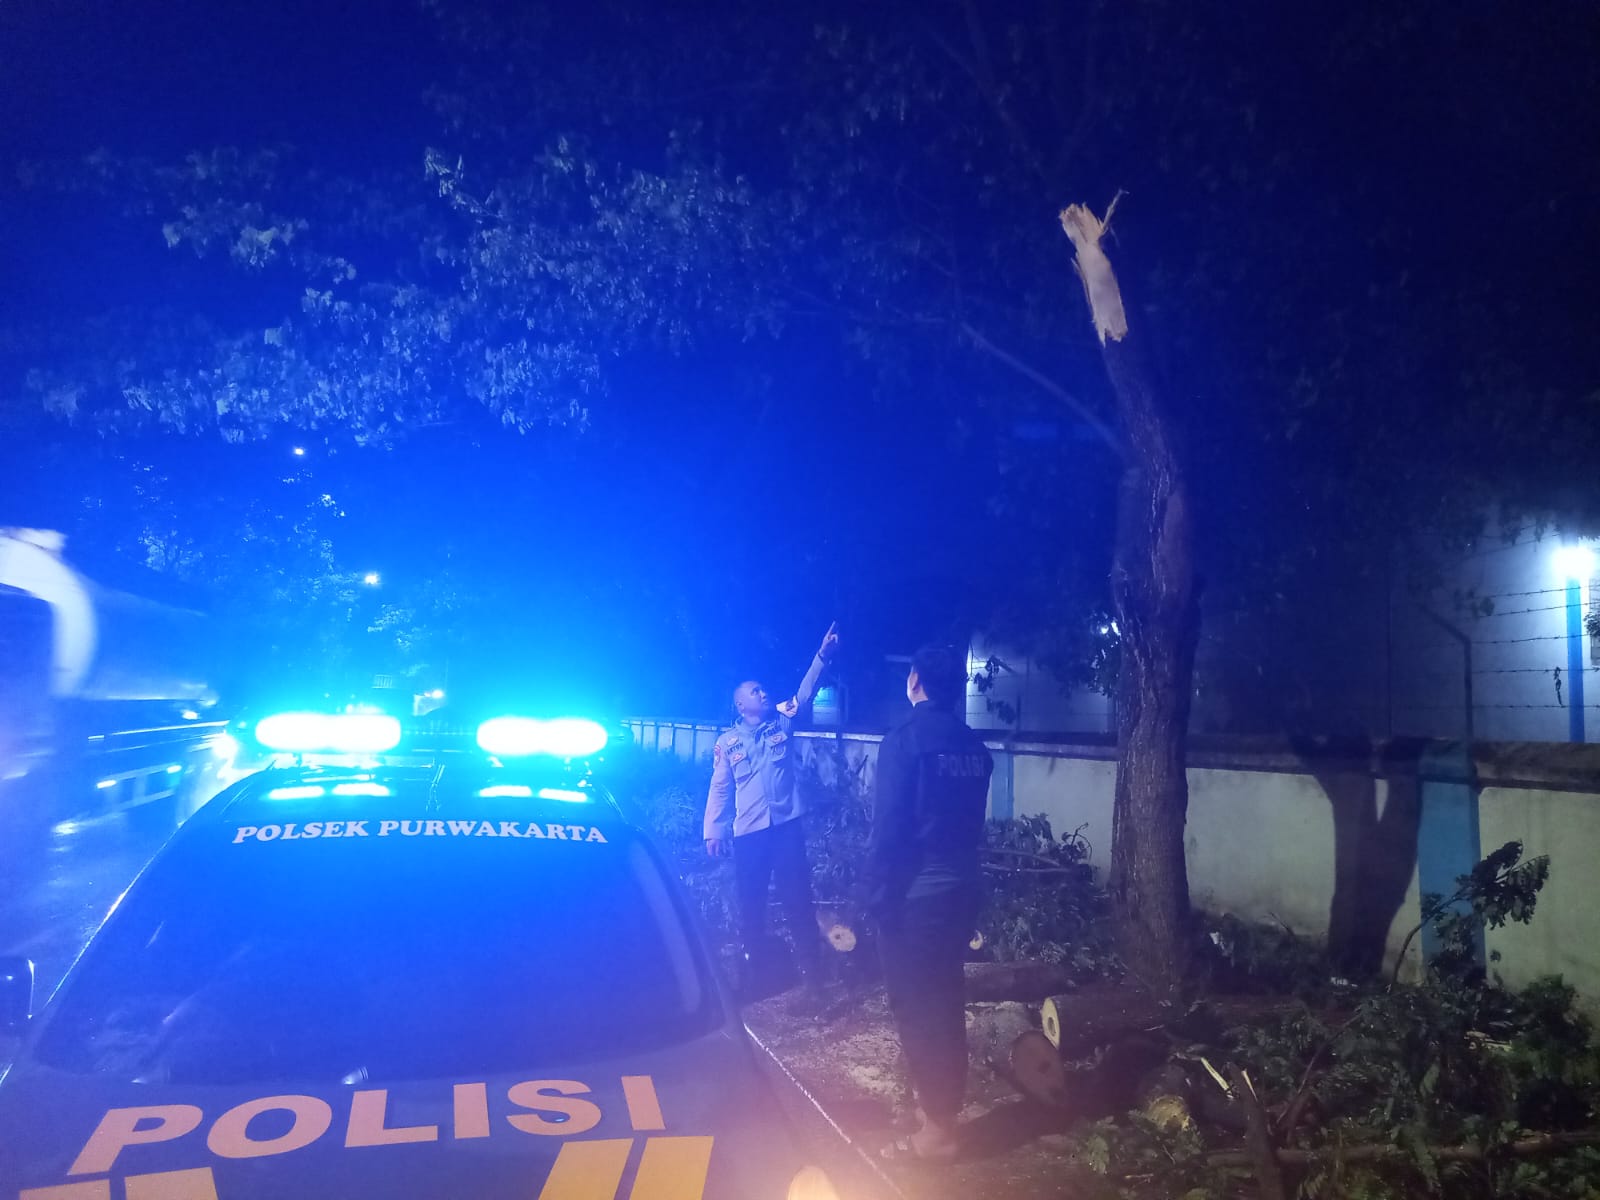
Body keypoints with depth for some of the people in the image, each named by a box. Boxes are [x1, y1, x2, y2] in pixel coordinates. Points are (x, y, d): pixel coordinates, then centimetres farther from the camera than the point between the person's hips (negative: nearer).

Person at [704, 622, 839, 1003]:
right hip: (747, 832, 1)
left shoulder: (781, 723, 8)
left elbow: (805, 692, -2)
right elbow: (720, 789, 5)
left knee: (798, 901, -2)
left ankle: (811, 977, 1)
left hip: (786, 825, 0)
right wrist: (713, 831, 0)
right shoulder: (727, 742, 6)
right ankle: (755, 965, 29)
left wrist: (823, 655, -15)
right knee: (750, 903, 11)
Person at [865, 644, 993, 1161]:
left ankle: (937, 1129, 10)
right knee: (946, 1004, 17)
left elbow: (887, 827, -17)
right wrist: (957, 876, 18)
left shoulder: (904, 740, -15)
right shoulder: (975, 747, 5)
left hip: (913, 897, -7)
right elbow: (971, 822, 11)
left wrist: (877, 895, -10)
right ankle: (945, 1108, 28)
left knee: (917, 1009, 3)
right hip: (960, 892, 7)